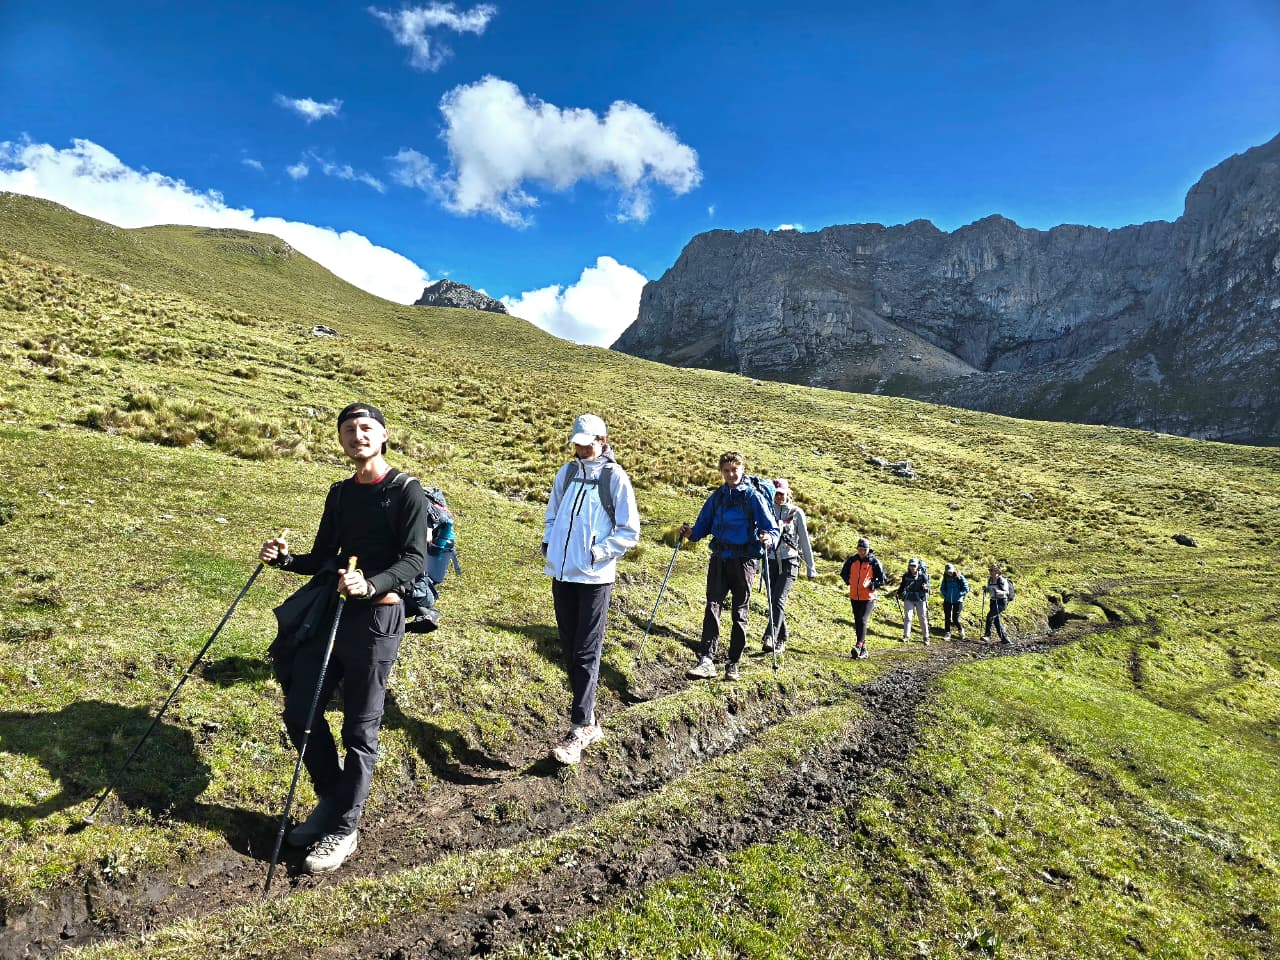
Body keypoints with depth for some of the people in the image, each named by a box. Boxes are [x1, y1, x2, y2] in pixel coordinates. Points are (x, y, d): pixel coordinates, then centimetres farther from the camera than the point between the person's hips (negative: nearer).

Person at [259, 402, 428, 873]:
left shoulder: (405, 491, -7)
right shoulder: (340, 493, 13)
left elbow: (414, 559, -17)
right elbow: (323, 559, 16)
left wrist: (371, 584, -33)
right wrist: (285, 558, -3)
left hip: (377, 617, -7)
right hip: (332, 611, 7)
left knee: (360, 729, 2)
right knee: (300, 712, 10)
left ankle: (344, 830, 18)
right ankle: (331, 801, 31)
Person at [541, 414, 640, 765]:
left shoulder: (615, 478, -6)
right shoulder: (566, 473, 8)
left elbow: (630, 533, -6)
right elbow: (551, 515, 20)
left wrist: (597, 553, -14)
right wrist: (548, 543, 4)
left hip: (594, 577, -6)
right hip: (561, 574, 6)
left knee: (586, 653, -3)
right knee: (569, 650, 12)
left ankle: (579, 730, 1)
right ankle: (588, 720, 25)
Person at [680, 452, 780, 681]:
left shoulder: (754, 497, -3)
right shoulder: (717, 496, 10)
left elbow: (773, 528, -5)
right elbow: (704, 524, 14)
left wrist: (768, 538, -27)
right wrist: (691, 532, -7)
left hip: (744, 559, -3)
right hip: (719, 557, 3)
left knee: (739, 612, 6)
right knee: (712, 606, -11)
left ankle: (733, 664, 14)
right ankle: (706, 660, -18)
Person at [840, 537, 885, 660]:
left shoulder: (874, 562, -7)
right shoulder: (852, 561, 3)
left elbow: (882, 580, -2)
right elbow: (844, 574, 21)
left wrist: (871, 585, -12)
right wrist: (849, 582, 7)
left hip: (868, 598, -5)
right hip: (854, 597, 5)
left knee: (862, 621, -19)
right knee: (857, 622, 9)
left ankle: (858, 647, -22)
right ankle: (863, 649, 19)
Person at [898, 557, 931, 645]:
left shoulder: (922, 575, -6)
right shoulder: (906, 576, 2)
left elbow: (927, 584, -13)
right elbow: (902, 586, 15)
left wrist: (926, 587, -34)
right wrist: (899, 593, 6)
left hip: (920, 599, -1)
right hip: (909, 599, 1)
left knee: (923, 619, 5)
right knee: (908, 617, -6)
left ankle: (926, 638, 15)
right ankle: (906, 637, -2)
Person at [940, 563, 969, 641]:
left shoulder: (960, 577, -8)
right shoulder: (945, 578, 3)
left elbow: (966, 589, -7)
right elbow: (943, 588, 15)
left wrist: (959, 594, -12)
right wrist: (945, 595, 1)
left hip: (957, 601, -4)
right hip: (947, 601, 4)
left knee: (955, 619, -2)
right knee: (947, 617, 4)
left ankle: (961, 629, 27)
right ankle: (947, 634, 12)